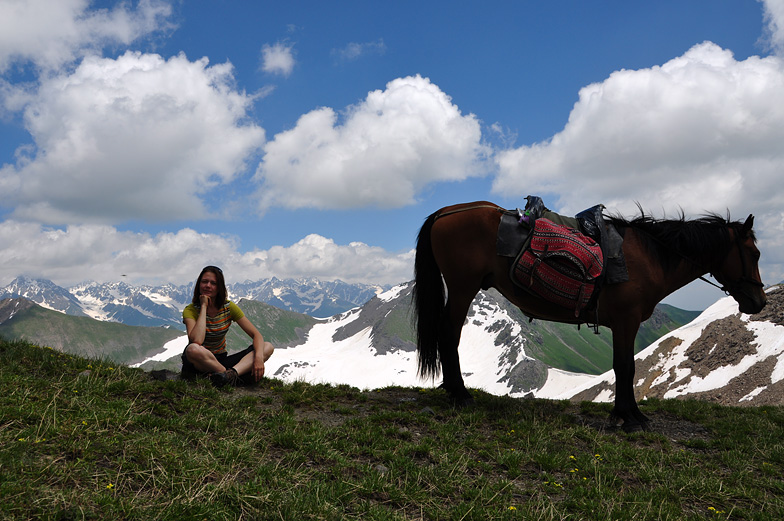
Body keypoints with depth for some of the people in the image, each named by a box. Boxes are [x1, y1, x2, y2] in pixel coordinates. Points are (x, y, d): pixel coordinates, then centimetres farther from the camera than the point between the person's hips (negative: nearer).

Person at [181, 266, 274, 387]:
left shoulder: (229, 307, 0)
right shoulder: (190, 310, -9)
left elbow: (256, 334, -6)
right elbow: (197, 341, -29)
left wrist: (259, 357, -27)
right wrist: (204, 306, -20)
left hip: (221, 361, 4)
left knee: (268, 347, -15)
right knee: (193, 349, -40)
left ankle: (232, 373, -40)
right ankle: (234, 376, -28)